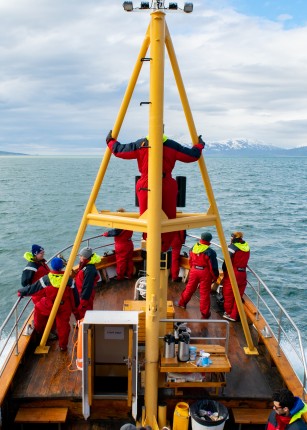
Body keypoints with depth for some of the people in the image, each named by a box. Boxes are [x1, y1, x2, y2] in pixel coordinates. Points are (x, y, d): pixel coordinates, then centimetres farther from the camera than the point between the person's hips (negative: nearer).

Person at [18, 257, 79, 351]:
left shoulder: (46, 279, -13)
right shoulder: (69, 280, -8)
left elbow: (32, 288, -4)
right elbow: (75, 294, 2)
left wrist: (21, 292, 13)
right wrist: (75, 305, 17)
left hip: (49, 306, -1)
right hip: (64, 308, 1)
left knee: (38, 307, 29)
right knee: (63, 325, 13)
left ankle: (38, 328, 45)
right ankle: (63, 345, 23)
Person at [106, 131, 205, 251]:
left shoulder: (140, 144, 2)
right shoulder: (172, 145, 2)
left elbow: (119, 150, 8)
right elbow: (192, 156, 6)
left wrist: (110, 141, 27)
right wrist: (199, 145, 26)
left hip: (146, 186, 0)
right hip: (167, 186, 0)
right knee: (168, 218, 9)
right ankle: (165, 248, 13)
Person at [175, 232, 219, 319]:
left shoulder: (193, 248, -2)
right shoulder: (210, 252, -18)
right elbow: (213, 266, -14)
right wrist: (215, 276, 0)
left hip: (194, 270, 4)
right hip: (205, 273, -4)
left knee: (189, 288, 22)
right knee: (204, 293, 5)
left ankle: (182, 303, 40)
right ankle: (205, 314, 13)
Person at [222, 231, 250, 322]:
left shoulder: (232, 247, -14)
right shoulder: (246, 246, 6)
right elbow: (244, 260, 10)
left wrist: (224, 270, -1)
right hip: (242, 274, 6)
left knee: (228, 294, 10)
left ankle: (228, 313, 21)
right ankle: (234, 315, 17)